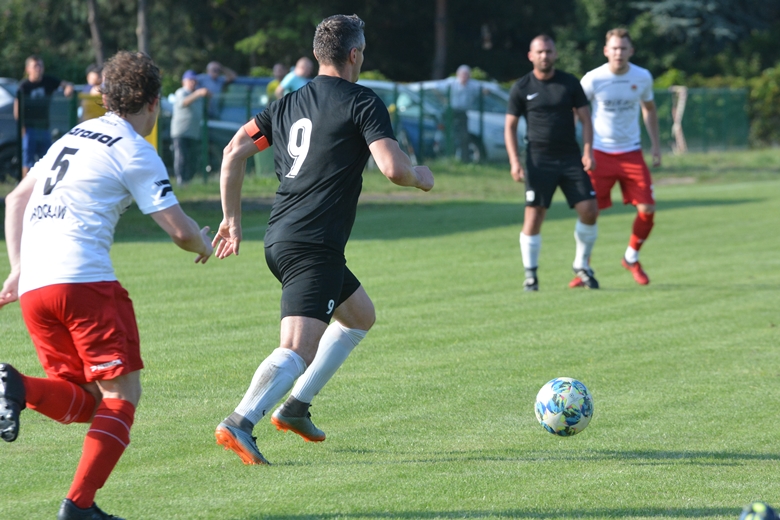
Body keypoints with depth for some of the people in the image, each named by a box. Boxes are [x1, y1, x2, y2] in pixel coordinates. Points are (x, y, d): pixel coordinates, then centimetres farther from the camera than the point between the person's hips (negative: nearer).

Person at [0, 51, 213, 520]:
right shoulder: (135, 152, -1)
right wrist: (204, 245, 17)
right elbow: (180, 230, -5)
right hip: (83, 279, -7)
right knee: (122, 394, 1)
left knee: (86, 402, 12)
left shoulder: (74, 138, 23)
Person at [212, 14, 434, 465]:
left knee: (360, 316, 27)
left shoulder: (288, 104, 15)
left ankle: (296, 407, 22)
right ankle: (241, 423, -35)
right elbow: (393, 168, -16)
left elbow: (235, 152, 11)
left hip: (280, 241, 9)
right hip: (314, 249, -9)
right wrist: (423, 177, 6)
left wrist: (232, 219, 17)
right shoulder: (362, 103, -6)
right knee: (298, 350, -17)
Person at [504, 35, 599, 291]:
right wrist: (514, 161, -6)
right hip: (539, 159, -2)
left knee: (589, 211, -6)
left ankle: (582, 266, 14)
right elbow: (510, 126, 5)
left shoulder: (570, 83, 5)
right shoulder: (521, 88, 2)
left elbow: (585, 118, 8)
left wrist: (588, 151, -6)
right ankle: (530, 275, 4)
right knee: (534, 216, -9)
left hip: (570, 157, 2)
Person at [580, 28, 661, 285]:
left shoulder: (643, 78, -1)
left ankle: (631, 258, 20)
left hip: (631, 153, 3)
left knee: (647, 210, -4)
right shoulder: (593, 79, -10)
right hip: (599, 153, -3)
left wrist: (655, 145, 13)